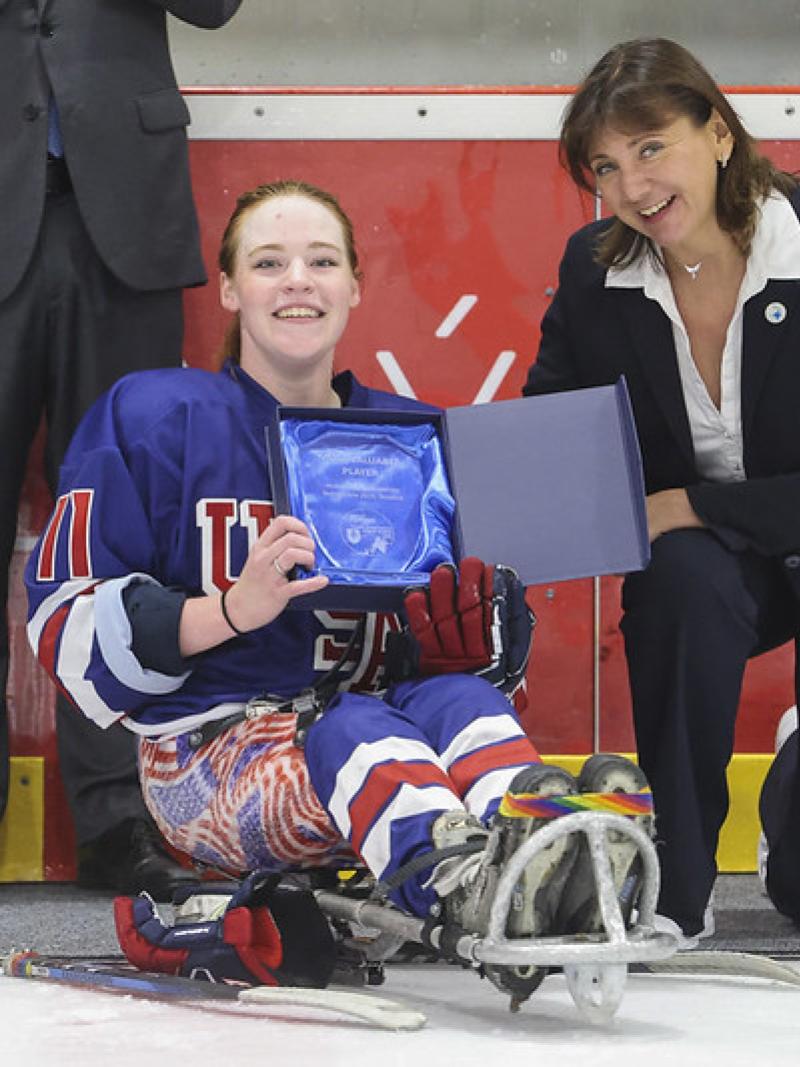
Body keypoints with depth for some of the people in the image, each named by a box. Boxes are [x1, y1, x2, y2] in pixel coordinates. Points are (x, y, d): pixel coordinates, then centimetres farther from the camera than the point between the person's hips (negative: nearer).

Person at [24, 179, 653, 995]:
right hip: (207, 749, -4)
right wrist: (235, 608, -22)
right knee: (351, 735, -36)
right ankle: (467, 892, -68)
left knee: (459, 698, -29)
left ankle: (543, 843, -61)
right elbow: (67, 627, -6)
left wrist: (460, 629, -11)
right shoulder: (152, 416, -1)